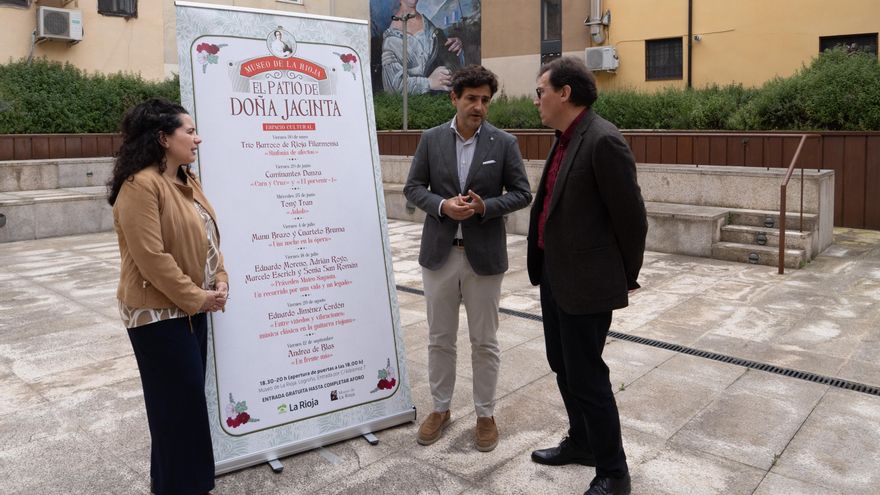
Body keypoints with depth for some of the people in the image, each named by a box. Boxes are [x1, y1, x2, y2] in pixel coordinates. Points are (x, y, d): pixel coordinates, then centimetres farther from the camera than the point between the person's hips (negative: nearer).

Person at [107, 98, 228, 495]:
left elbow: (209, 237, 13)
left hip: (192, 308, 9)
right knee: (178, 401, 1)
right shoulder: (141, 186, -19)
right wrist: (194, 297, -18)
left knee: (190, 396, 17)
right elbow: (151, 258, -24)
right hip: (159, 312, -9)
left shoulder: (187, 182, 10)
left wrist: (219, 281, 0)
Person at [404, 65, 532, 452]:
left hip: (484, 255, -1)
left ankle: (485, 413, 25)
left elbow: (521, 193, -1)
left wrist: (484, 207, -18)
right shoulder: (431, 139, 2)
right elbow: (413, 187, 3)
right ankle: (440, 408, 30)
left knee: (484, 342, 9)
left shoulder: (504, 143, -2)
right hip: (439, 253, 2)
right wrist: (442, 206, -16)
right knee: (440, 339, 12)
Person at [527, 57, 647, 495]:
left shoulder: (603, 141, -19)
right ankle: (581, 442, 40)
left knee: (586, 375, 1)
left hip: (586, 280, -9)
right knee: (563, 366, 20)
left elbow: (631, 216, -16)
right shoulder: (566, 139, 9)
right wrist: (543, 262, 18)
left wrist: (627, 276, -5)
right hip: (555, 273, 9)